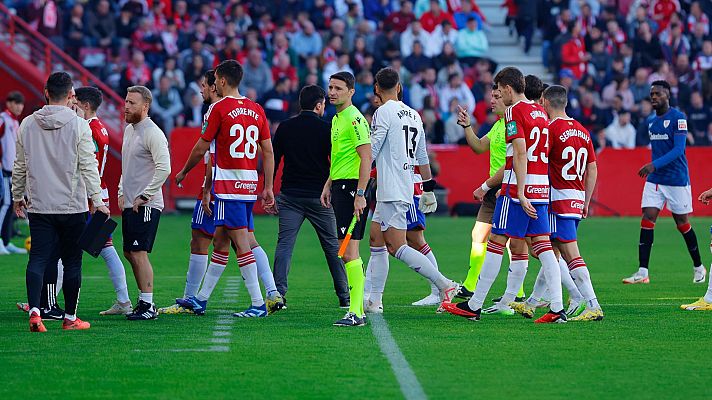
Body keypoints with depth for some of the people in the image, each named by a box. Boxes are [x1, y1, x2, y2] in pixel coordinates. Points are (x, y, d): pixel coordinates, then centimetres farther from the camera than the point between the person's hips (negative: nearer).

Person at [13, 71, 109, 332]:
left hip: (38, 206, 3)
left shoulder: (27, 125, 5)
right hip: (72, 206, -3)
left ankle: (34, 310, -19)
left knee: (38, 259, -1)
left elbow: (20, 166, 13)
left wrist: (17, 196, 25)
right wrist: (97, 200, -5)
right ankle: (70, 318, 13)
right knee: (72, 262, 7)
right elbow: (88, 167, -10)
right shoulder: (78, 126, -7)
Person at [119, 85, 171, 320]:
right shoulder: (129, 129, 16)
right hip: (129, 204, 10)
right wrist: (122, 192, 17)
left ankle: (148, 306, -7)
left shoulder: (152, 133, -14)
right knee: (129, 253, 12)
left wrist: (144, 196, -19)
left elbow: (164, 168, -23)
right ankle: (144, 300, 20)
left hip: (146, 205, -10)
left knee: (139, 253, -11)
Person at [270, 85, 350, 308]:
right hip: (319, 197, -1)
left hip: (290, 195, 1)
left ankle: (278, 293, -14)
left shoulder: (285, 128, 4)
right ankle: (344, 296, 14)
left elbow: (273, 160, 4)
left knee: (284, 244, -1)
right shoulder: (326, 129, -3)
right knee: (332, 245, 10)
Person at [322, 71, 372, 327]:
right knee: (346, 252, 10)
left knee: (349, 251, -12)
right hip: (339, 186, 10)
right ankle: (357, 308, 14)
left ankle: (355, 313, -13)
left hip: (351, 188, -10)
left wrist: (360, 194, -22)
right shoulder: (336, 119, 18)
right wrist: (328, 186, 23)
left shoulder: (354, 119, -12)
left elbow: (366, 158, -18)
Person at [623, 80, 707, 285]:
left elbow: (678, 149, -20)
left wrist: (655, 165, -29)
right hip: (654, 179, 6)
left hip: (677, 179, -6)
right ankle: (642, 272, -9)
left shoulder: (678, 118, -12)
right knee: (647, 220, -6)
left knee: (682, 223, 4)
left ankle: (698, 267, 23)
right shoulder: (650, 121, 11)